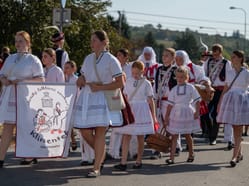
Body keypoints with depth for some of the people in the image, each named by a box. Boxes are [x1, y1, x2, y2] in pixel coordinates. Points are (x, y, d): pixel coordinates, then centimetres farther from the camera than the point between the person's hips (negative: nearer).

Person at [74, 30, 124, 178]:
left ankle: (97, 168, 1)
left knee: (100, 132, -6)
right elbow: (82, 79, 21)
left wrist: (100, 87, -14)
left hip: (103, 98, -6)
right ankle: (101, 154, 29)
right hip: (87, 97, 6)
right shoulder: (88, 58, 13)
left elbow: (120, 83, -7)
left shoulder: (111, 60, -5)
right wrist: (84, 82, -4)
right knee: (85, 132, 3)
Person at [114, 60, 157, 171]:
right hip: (129, 110, 2)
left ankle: (138, 161, 16)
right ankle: (123, 162, -10)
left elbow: (150, 100, 3)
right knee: (126, 136, -7)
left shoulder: (146, 83, 0)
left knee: (140, 137, 4)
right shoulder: (128, 82, 8)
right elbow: (125, 98, 12)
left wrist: (153, 116, 3)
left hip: (141, 112, -2)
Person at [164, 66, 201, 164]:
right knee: (174, 136, -4)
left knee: (187, 135, 12)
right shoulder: (174, 89, 4)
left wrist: (197, 112, -12)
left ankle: (191, 154, 31)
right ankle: (171, 157, -6)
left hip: (187, 114, -1)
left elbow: (197, 101, -2)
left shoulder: (190, 88, -2)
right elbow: (170, 104, 3)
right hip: (175, 114, 2)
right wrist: (166, 117, 1)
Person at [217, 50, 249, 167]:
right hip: (230, 100, 5)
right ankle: (239, 154, 20)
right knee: (235, 130, 9)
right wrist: (219, 103, 10)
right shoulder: (230, 73, 10)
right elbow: (225, 89, 13)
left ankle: (234, 156, -11)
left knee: (238, 131, -6)